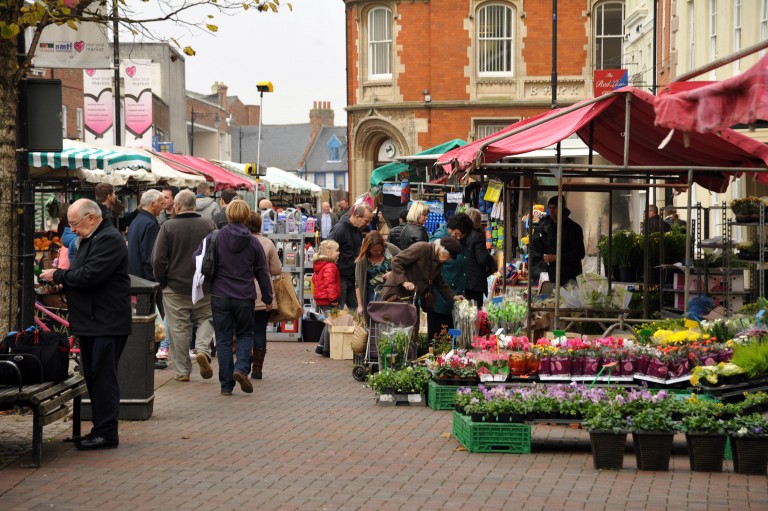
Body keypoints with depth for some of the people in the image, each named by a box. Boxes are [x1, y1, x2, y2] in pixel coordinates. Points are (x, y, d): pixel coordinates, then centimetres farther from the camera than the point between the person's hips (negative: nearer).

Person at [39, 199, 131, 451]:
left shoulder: (109, 240, -15)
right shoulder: (90, 239, 19)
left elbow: (90, 275, -24)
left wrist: (59, 275, -12)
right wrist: (61, 281, 5)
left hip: (107, 324, -10)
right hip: (90, 323, 10)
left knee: (103, 376, -8)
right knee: (93, 376, 12)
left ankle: (107, 432, -4)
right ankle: (101, 429, 17)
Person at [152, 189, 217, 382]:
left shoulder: (168, 227, -8)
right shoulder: (209, 225, -2)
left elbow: (158, 259, -9)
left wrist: (163, 282, 3)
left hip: (175, 287, -1)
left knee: (178, 329, 5)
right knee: (205, 319, 16)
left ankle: (183, 371, 8)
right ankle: (203, 350, -11)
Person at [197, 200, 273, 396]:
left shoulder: (214, 238, -4)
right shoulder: (253, 243, 0)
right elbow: (262, 273, 7)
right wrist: (268, 299, 18)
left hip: (220, 297, 0)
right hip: (245, 298, 1)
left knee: (223, 339, 6)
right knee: (245, 334, 18)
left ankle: (226, 385, 5)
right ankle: (241, 367, -8)